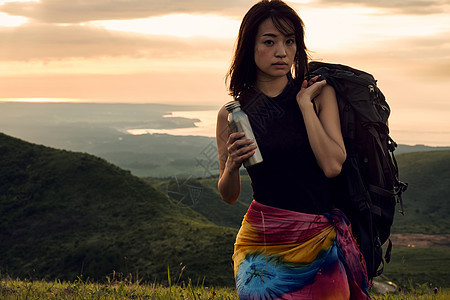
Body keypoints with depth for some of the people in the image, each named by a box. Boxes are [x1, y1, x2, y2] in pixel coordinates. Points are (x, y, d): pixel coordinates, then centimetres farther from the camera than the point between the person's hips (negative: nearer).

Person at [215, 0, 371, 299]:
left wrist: (305, 103, -10)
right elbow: (229, 196, 9)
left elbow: (332, 166, -12)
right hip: (262, 239, 0)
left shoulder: (319, 93, 1)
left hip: (320, 240, 0)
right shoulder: (231, 114, 1)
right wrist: (231, 165, -12)